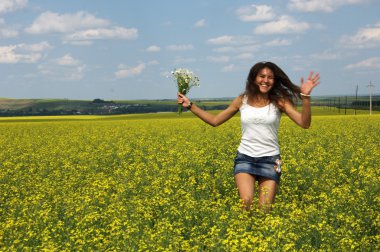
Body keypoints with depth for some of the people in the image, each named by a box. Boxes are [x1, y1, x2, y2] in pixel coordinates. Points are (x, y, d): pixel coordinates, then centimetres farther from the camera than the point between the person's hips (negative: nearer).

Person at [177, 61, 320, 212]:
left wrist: (305, 96, -23)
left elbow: (304, 123, -10)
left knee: (264, 210, -5)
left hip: (270, 160, -1)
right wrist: (190, 105, 9)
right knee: (246, 202, -23)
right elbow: (215, 121, 14)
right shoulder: (242, 100, 5)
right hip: (245, 158, 1)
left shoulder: (279, 101, -1)